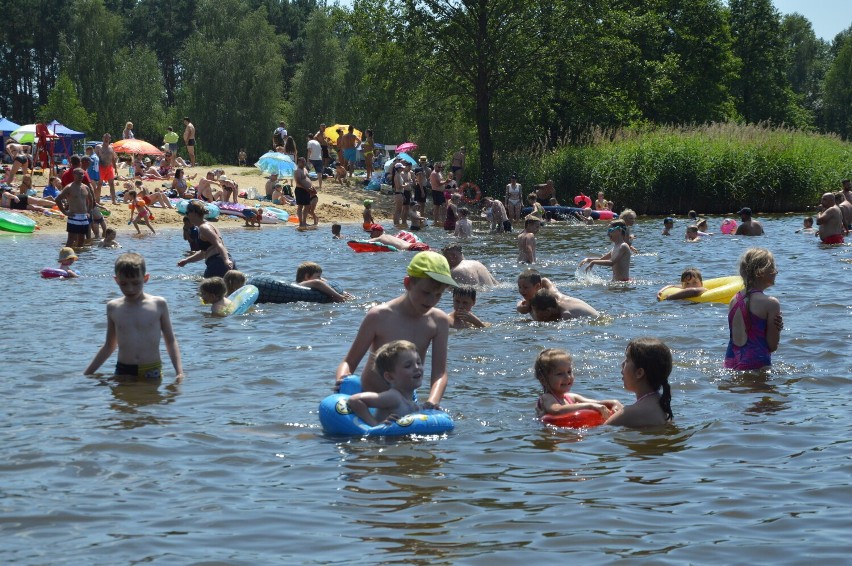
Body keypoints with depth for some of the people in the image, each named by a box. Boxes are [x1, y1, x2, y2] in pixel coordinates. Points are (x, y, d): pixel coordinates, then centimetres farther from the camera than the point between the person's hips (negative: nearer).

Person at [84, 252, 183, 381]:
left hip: (151, 371, -1)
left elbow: (170, 341, 6)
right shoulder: (113, 307, 6)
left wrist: (179, 371, -6)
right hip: (123, 372, 1)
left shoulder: (158, 305, 0)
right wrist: (87, 374, 16)